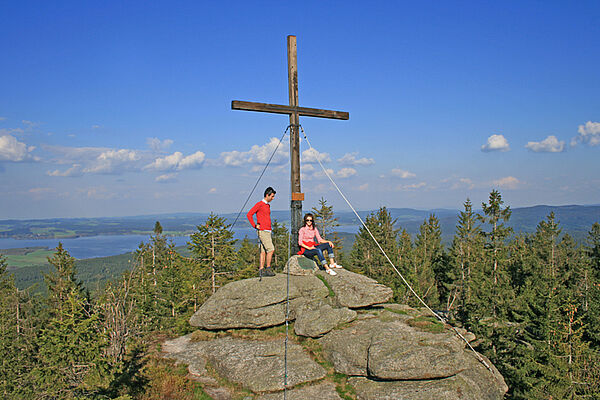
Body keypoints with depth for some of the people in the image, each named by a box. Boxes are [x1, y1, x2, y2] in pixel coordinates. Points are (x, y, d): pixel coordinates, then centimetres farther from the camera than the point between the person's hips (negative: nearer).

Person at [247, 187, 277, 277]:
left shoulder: (268, 205, 19)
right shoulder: (259, 204, -8)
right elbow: (249, 214, -11)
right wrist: (254, 226, -10)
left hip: (268, 231, 8)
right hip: (262, 231, -8)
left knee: (263, 252, 6)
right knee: (271, 249, -13)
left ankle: (261, 270, 7)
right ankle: (268, 269, -8)